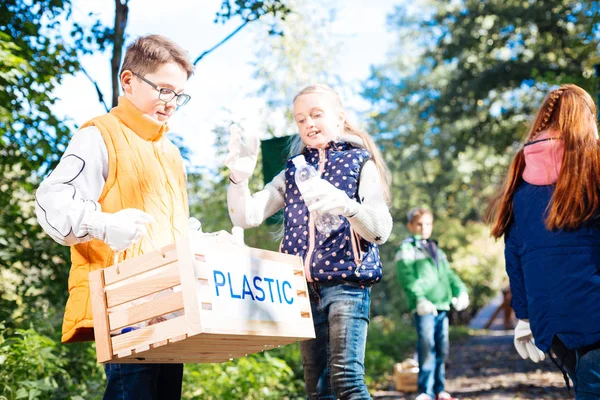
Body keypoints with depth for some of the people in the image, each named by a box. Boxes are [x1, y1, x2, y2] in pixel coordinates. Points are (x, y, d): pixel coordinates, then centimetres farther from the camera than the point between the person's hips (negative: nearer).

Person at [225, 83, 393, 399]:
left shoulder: (359, 162, 4)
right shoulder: (293, 171, 16)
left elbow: (381, 230, -8)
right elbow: (246, 216, 9)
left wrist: (345, 204, -28)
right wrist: (239, 177, -10)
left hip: (346, 282, -5)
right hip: (303, 288, 5)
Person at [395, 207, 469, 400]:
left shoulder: (437, 251, 25)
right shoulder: (407, 249, 2)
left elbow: (449, 274, 21)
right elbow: (406, 277, -11)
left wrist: (460, 291, 2)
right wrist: (420, 298, -24)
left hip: (442, 306, 7)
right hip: (424, 308, -7)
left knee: (442, 348, 10)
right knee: (427, 347, -13)